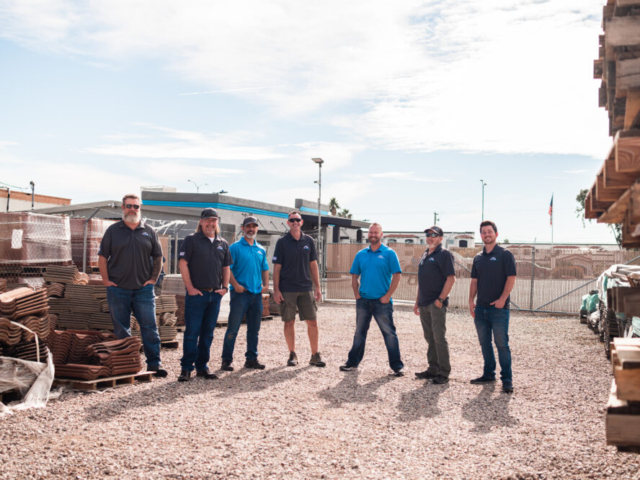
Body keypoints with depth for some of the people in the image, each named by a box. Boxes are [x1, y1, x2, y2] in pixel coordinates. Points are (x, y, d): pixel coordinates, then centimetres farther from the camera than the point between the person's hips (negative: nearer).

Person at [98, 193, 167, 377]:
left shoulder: (149, 232, 7)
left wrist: (153, 279, 2)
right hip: (118, 289, 0)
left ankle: (154, 363, 4)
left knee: (149, 327, -2)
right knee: (121, 330, 8)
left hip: (143, 289, 0)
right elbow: (102, 257, 5)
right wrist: (106, 280, -3)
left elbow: (158, 257, 12)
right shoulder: (113, 230, 4)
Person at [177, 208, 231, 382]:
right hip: (196, 294, -5)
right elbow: (183, 264, -5)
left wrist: (225, 287, 5)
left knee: (208, 333, 10)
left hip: (215, 295, 5)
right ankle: (186, 368, 3)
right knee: (191, 332, -4)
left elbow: (226, 267, 18)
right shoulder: (192, 240, 0)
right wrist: (190, 287, -11)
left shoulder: (223, 243, 14)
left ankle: (202, 367, 18)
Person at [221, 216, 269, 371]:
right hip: (240, 293, -6)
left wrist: (266, 284, 6)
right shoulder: (235, 247, -2)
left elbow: (265, 269, 21)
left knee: (254, 329, 10)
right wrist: (235, 285, -18)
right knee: (233, 328, -5)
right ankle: (226, 360, 1)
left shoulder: (261, 249, 16)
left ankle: (252, 359, 19)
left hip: (257, 294, 6)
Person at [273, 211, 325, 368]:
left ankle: (315, 355, 12)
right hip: (287, 289, -2)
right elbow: (277, 267, -2)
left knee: (312, 322, 2)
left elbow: (313, 265, 11)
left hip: (306, 288, 2)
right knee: (289, 322, 3)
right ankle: (292, 355, 16)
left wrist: (317, 287, 7)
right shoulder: (282, 242, -1)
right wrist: (276, 290, -8)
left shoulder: (308, 241, 7)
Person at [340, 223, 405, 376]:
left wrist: (387, 296, -12)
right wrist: (357, 295, 1)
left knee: (389, 334, -1)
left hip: (382, 302, -4)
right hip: (363, 301, 4)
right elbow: (354, 276, 12)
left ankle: (397, 366, 5)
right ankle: (353, 362, 23)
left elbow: (397, 276, -7)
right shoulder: (361, 254, 8)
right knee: (359, 333, 13)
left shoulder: (389, 253, -3)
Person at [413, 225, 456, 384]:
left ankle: (444, 372, 1)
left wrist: (440, 299, -19)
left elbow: (451, 278, -15)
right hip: (424, 304, 8)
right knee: (429, 338, 12)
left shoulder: (444, 254, -7)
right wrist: (417, 301, 19)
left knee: (439, 338, -6)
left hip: (436, 303, -8)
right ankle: (433, 369, 20)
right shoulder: (425, 255, 18)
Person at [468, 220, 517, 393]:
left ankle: (507, 379, 1)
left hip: (498, 308, -6)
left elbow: (511, 278, -9)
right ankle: (489, 374, 22)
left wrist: (502, 299, -18)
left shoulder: (505, 255, -3)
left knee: (502, 344, -5)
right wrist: (471, 300, 3)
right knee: (485, 343, 11)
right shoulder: (478, 258, 14)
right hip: (481, 308, 6)